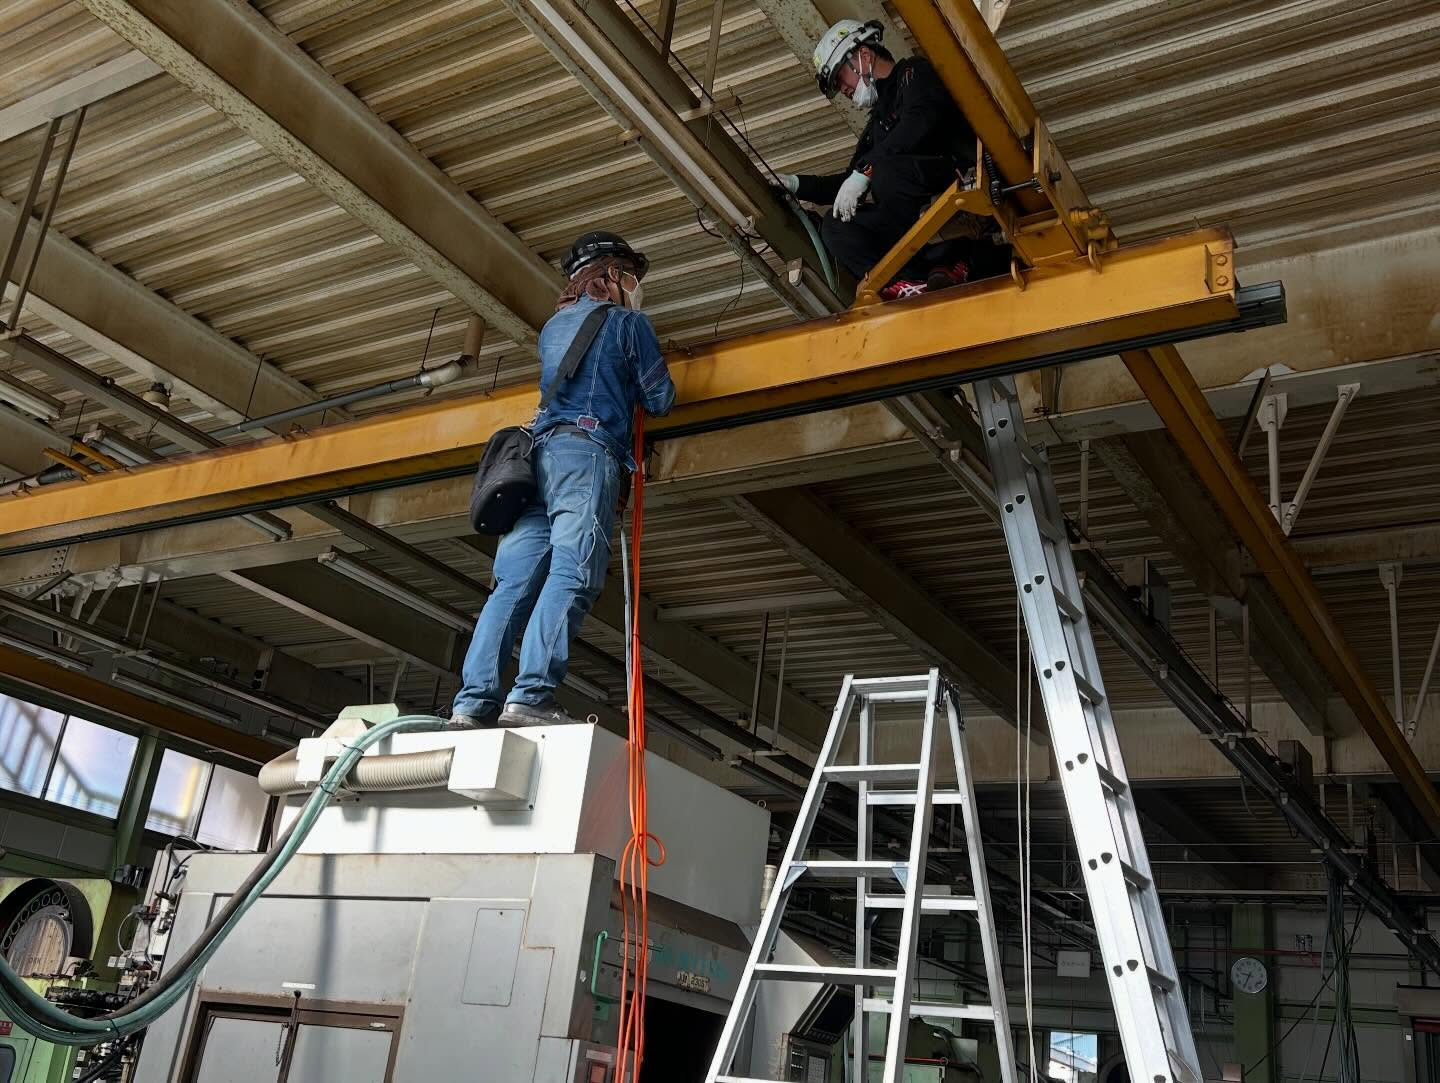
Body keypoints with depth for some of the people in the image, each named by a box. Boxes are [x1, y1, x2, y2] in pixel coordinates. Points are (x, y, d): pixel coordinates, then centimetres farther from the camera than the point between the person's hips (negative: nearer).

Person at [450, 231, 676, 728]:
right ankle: (531, 696, -30)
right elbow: (660, 400, 13)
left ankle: (473, 703, -12)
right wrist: (640, 378, 33)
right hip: (588, 453, -6)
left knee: (513, 584, -3)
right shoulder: (628, 324, 10)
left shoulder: (553, 327, 28)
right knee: (572, 576, -17)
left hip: (538, 452, 6)